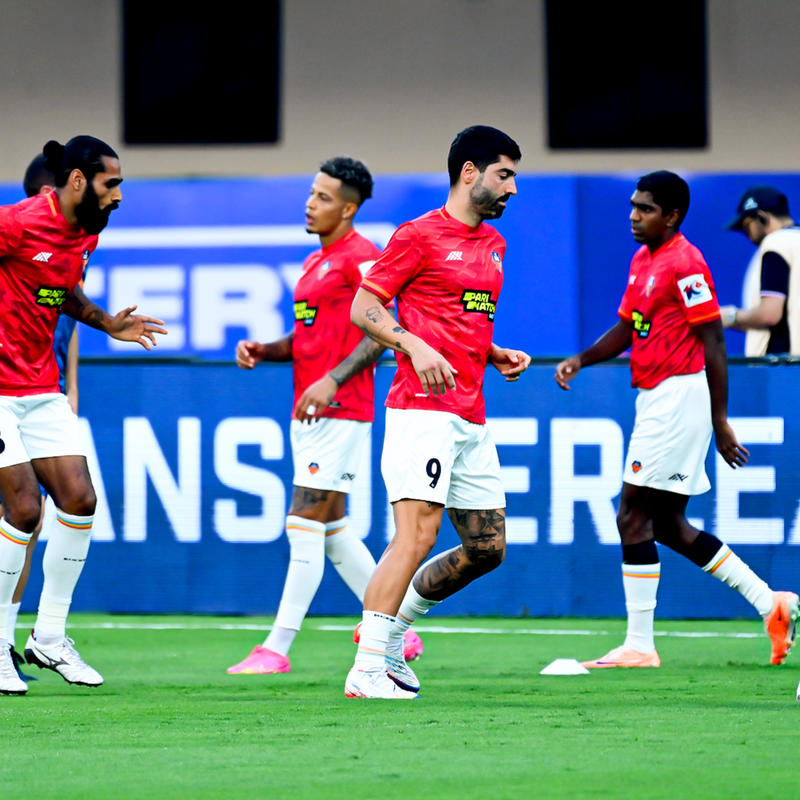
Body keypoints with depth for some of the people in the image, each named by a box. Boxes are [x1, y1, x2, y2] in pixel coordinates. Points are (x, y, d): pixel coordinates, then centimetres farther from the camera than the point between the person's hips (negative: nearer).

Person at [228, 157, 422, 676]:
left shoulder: (362, 258, -10)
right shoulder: (315, 262, 19)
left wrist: (332, 380, -25)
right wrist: (263, 351, 8)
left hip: (339, 413, -10)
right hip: (309, 413, 10)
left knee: (304, 525, -12)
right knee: (332, 529, 12)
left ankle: (278, 648, -12)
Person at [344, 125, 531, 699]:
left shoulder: (493, 244, 20)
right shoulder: (420, 236, -4)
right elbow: (363, 308, -5)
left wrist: (498, 356, 13)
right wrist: (415, 347, -20)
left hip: (472, 420, 9)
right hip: (423, 410, -9)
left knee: (488, 548, 8)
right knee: (418, 533, -18)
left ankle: (390, 633, 20)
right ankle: (368, 668, -18)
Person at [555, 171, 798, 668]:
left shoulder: (685, 263, -14)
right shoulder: (642, 260, 15)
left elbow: (713, 342, -15)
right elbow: (627, 329, 22)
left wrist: (720, 421, -17)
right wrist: (581, 360, 5)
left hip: (678, 398, -10)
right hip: (655, 400, 10)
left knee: (634, 517, -8)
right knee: (667, 524, 12)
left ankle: (639, 646, -4)